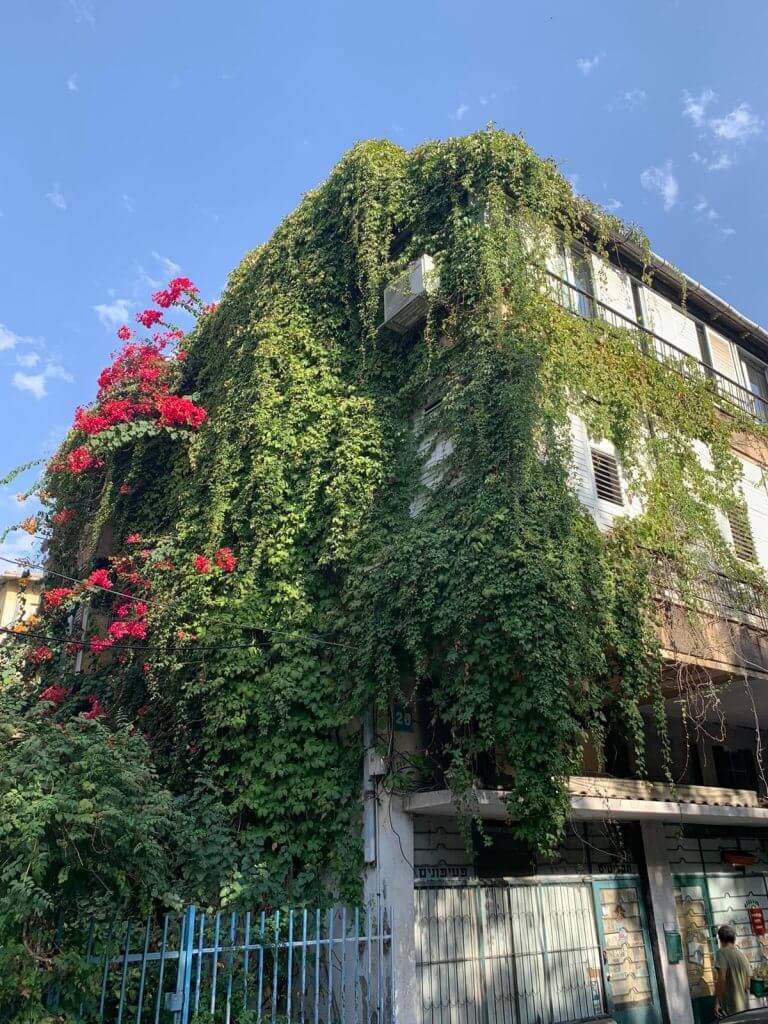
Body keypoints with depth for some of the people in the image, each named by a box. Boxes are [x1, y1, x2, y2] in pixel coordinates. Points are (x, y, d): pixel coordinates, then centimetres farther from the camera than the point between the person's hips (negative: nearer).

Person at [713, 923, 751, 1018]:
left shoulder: (722, 952, -9)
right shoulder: (742, 955, 9)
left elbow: (721, 978, -19)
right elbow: (747, 984, 13)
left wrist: (717, 1001, -14)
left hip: (729, 1008, -7)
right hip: (744, 1008, 7)